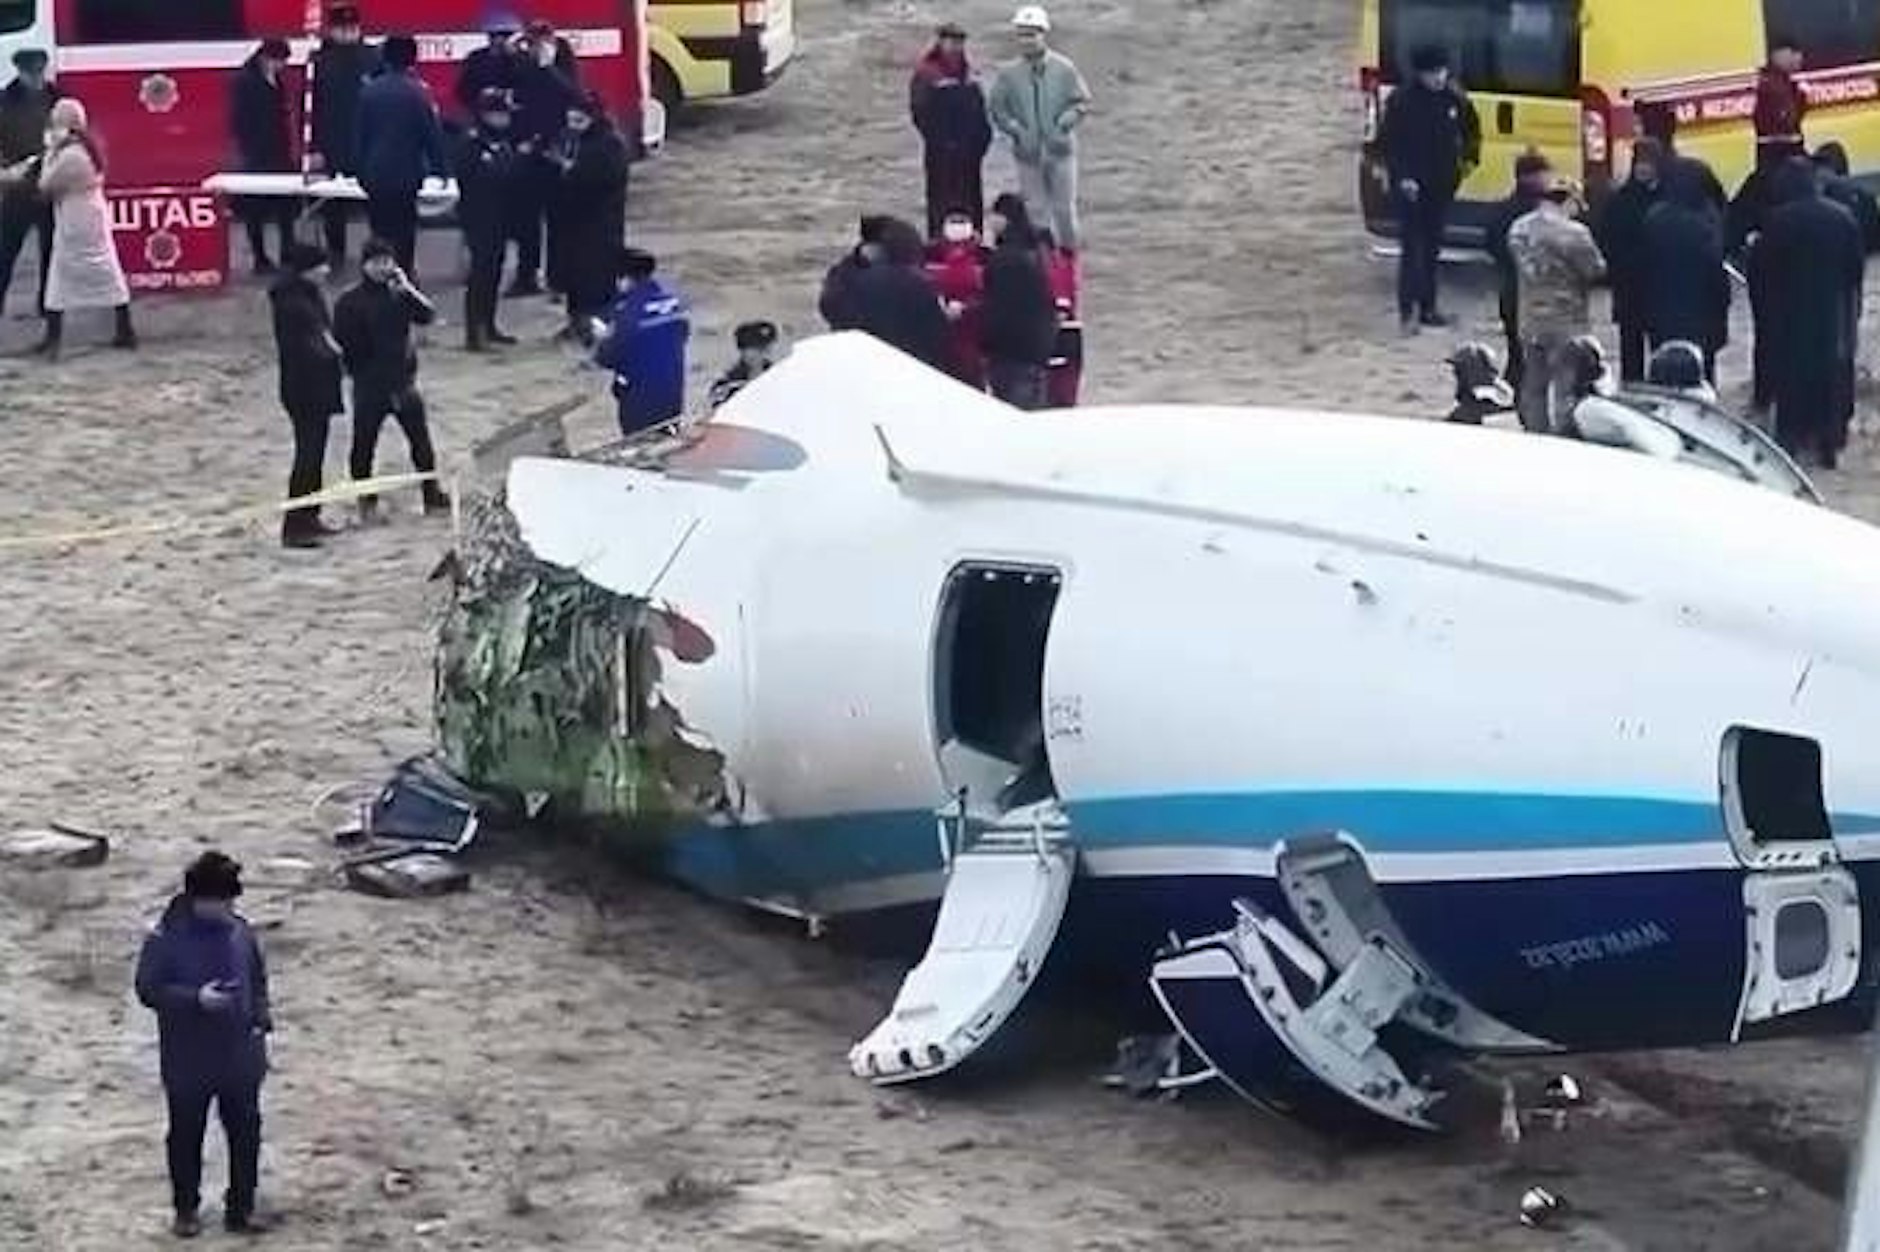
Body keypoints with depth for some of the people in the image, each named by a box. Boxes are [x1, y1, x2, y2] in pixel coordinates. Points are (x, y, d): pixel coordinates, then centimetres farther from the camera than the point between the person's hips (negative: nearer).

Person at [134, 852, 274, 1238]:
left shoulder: (239, 930, -2)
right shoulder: (166, 938, -16)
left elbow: (258, 979, 10)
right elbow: (148, 990, -14)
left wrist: (262, 1018, -5)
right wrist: (195, 998, -26)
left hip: (241, 1057, 4)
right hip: (188, 1062, -4)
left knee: (246, 1134, 10)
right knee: (186, 1137, 12)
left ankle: (241, 1209, 25)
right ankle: (186, 1209, 29)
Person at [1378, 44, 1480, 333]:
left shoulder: (1455, 98, 1)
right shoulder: (1402, 100, -13)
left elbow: (1472, 129, 19)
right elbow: (1387, 142, -10)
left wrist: (1470, 157, 7)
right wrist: (1401, 177, -17)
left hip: (1443, 185, 5)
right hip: (1411, 186, -5)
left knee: (1432, 247, 12)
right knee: (1412, 248, -8)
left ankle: (1427, 307, 19)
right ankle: (1409, 311, -8)